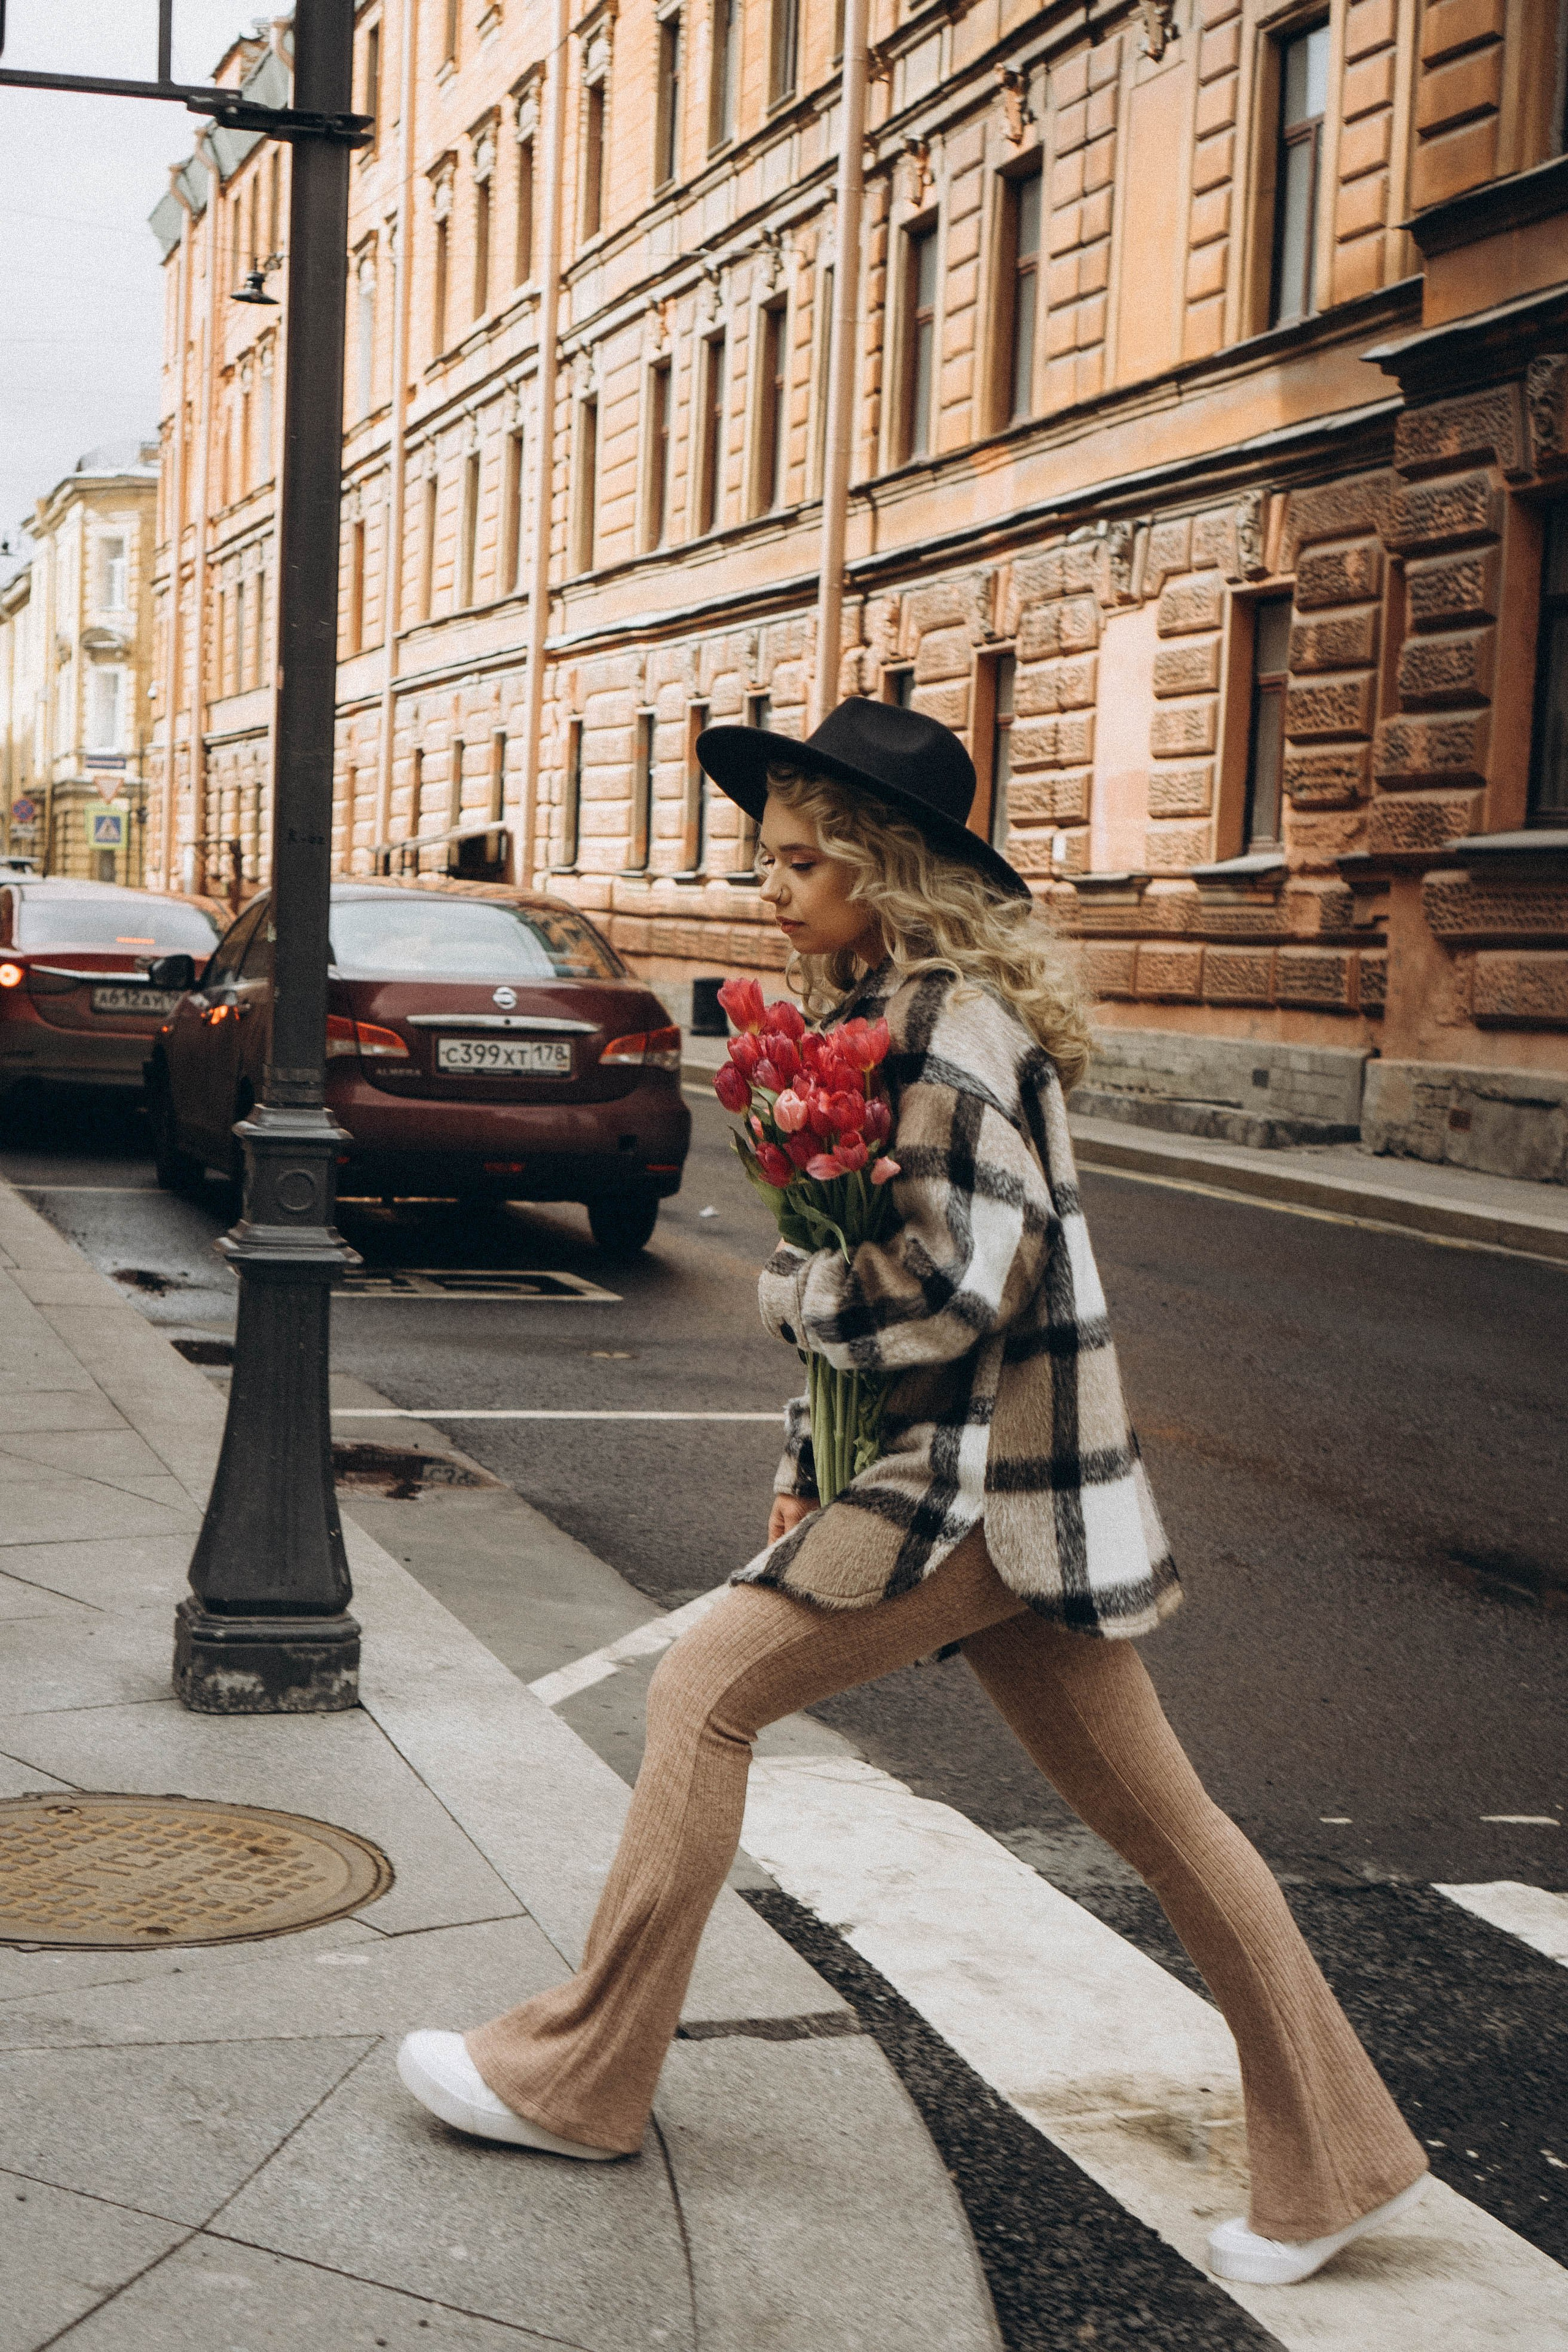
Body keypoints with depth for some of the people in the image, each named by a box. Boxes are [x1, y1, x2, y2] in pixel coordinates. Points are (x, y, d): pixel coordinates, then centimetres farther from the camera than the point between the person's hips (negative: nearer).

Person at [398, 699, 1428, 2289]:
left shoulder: (952, 1019, -15)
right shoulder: (876, 1009, 15)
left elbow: (950, 1280, -23)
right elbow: (873, 1271, 19)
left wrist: (782, 1291, -7)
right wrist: (808, 1468, 15)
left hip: (983, 1472, -10)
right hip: (968, 1464, 10)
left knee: (704, 1693, -4)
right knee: (1146, 1807, 11)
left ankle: (577, 2080, 7)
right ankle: (1336, 2159, 17)